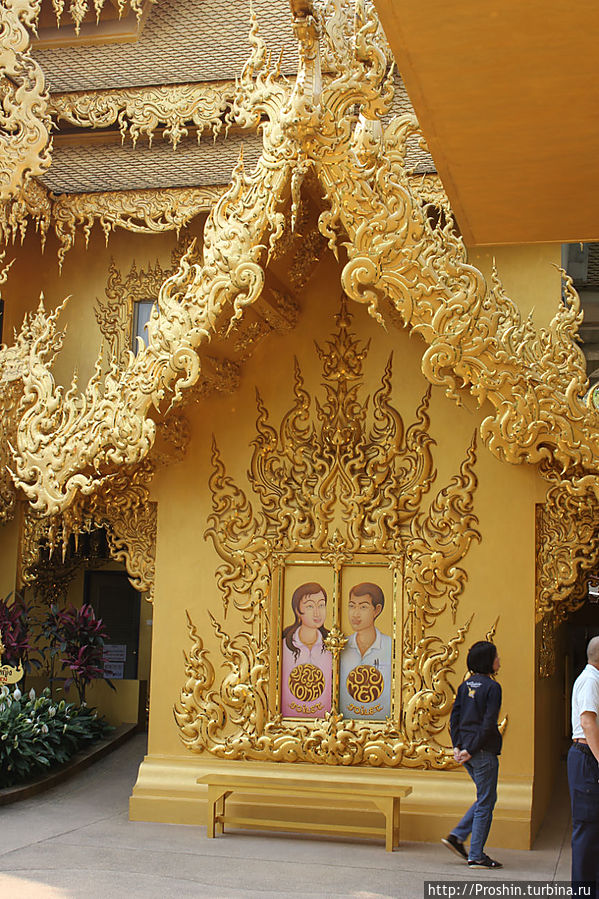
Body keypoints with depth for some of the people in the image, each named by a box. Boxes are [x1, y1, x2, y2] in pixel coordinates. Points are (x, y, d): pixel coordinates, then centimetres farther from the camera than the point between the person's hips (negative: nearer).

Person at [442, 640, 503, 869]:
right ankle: (476, 856, 6)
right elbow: (488, 724, -17)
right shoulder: (492, 687, -12)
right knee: (485, 802, 2)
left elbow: (454, 717, 9)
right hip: (484, 752, -8)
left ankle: (456, 837, 13)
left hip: (469, 752, 8)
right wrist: (472, 750, -12)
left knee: (485, 798, 19)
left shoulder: (465, 686, 10)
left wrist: (457, 745, 6)